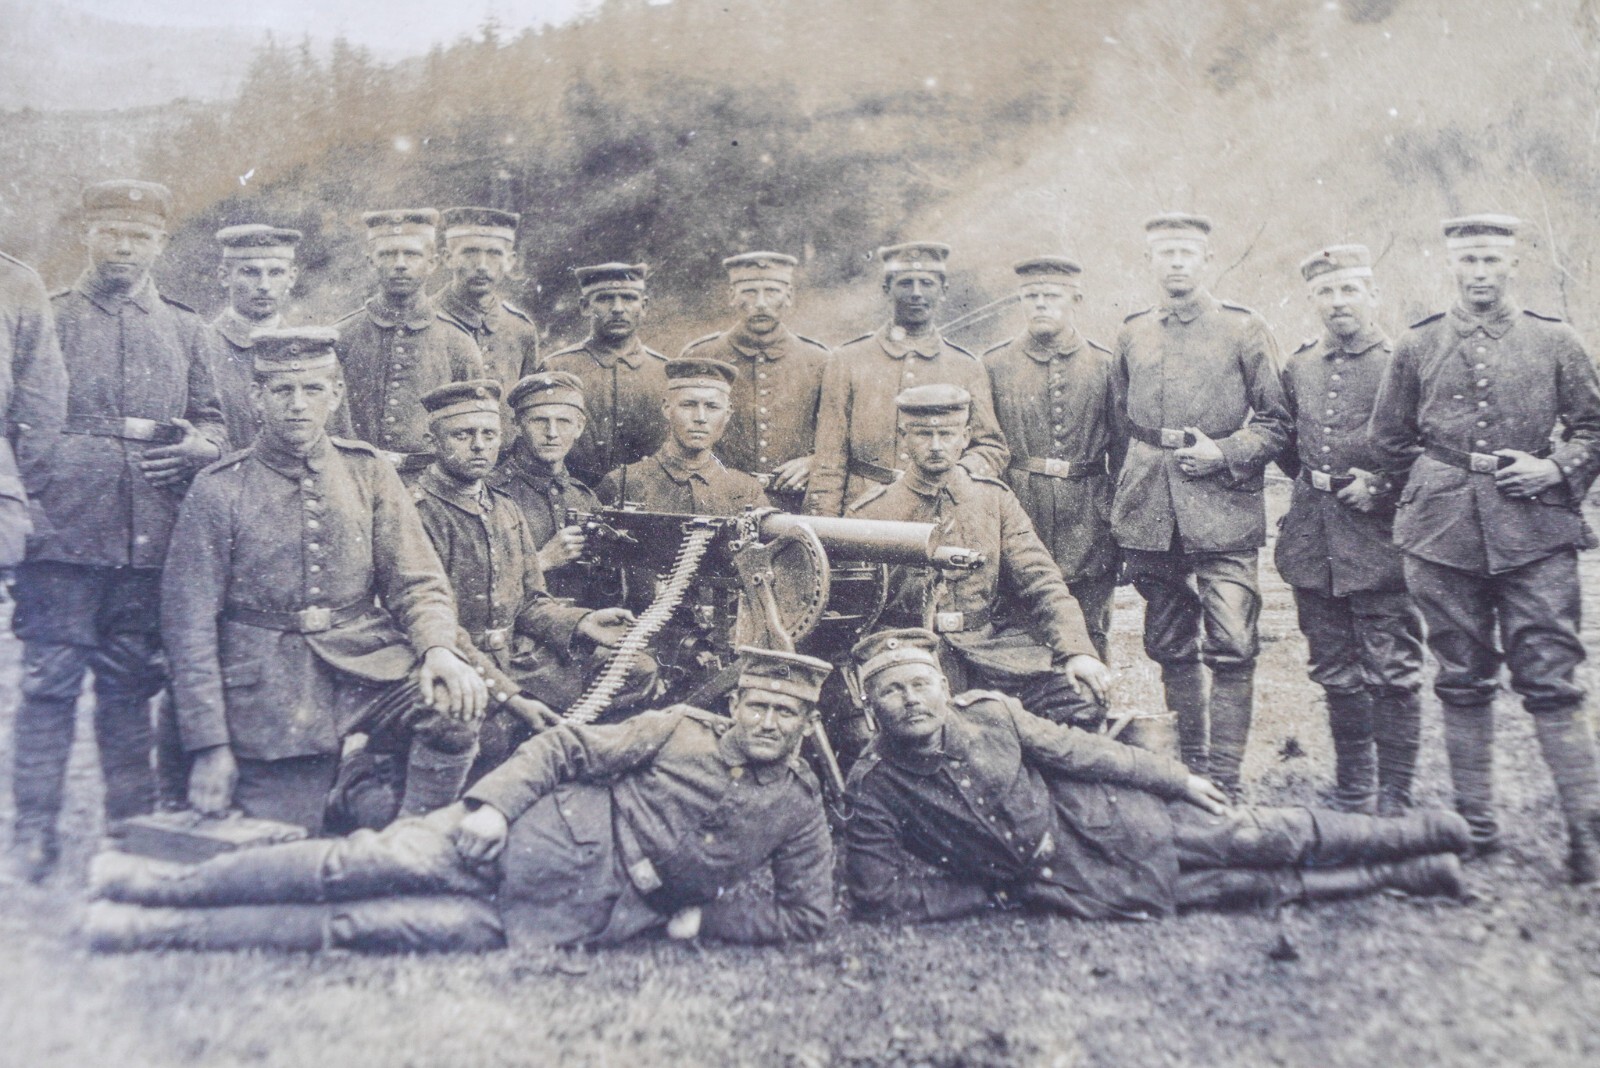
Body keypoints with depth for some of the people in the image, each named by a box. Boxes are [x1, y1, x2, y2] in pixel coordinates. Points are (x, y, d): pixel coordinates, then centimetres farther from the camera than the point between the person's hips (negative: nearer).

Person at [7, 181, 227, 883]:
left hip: (151, 542, 2)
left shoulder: (187, 331, 15)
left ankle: (132, 828, 19)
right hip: (63, 536, -2)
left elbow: (214, 422, 17)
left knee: (131, 686, 9)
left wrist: (197, 449, -6)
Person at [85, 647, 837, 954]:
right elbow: (563, 748, 2)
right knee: (364, 866, -12)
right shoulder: (682, 730, 3)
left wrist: (703, 917, -3)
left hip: (569, 918, -1)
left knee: (361, 926, -11)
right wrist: (491, 803, -13)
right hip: (535, 838, 1)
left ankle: (153, 930, -4)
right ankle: (159, 885, 6)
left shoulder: (797, 810, 5)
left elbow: (808, 915, 8)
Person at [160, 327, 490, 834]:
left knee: (459, 701, -26)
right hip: (270, 690, -1)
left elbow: (417, 581, 4)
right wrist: (210, 746, -7)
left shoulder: (367, 471, 5)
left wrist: (438, 648, -19)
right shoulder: (218, 490, -1)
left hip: (365, 659, 2)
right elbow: (189, 624, -2)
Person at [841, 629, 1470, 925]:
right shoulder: (874, 788, -16)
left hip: (1101, 821, 2)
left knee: (1261, 839, -1)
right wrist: (990, 892, -9)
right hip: (1072, 887, -2)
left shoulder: (989, 714, -9)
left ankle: (1415, 837, 18)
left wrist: (1177, 779, 8)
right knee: (1253, 888, -3)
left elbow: (1079, 752, 2)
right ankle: (1411, 875, 8)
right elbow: (879, 895, -14)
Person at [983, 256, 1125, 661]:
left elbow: (1123, 452, 9)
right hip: (1016, 523, 0)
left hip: (1088, 527, 0)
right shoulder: (995, 365, 6)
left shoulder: (1105, 365, 6)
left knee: (1089, 639, 4)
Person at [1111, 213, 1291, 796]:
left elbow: (1276, 422, 3)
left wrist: (1223, 453, -13)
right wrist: (1122, 507, 16)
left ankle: (1224, 778, -3)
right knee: (1171, 647, 11)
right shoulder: (1131, 335, 12)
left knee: (1231, 648, -9)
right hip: (1149, 515, 4)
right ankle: (1187, 765, 24)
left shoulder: (1244, 330, 2)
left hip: (1222, 508, -3)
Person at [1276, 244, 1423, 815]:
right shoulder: (1298, 368, 11)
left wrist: (1379, 486, -12)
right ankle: (1352, 793, 25)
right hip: (1313, 542, 5)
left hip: (1379, 537, -5)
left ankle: (1394, 797, 10)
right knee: (1336, 673, 12)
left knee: (1392, 672, -1)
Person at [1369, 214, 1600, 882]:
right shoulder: (1416, 347, 8)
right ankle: (1475, 824, 17)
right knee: (1462, 682, 7)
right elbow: (1389, 442, 15)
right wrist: (1438, 488, 10)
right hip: (1443, 535, 1)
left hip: (1535, 532, -1)